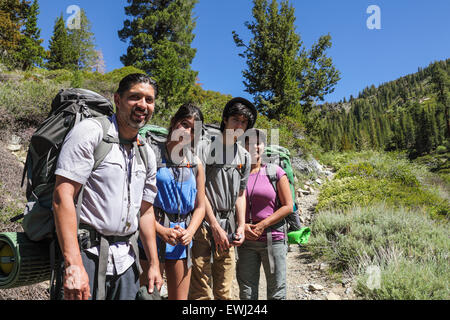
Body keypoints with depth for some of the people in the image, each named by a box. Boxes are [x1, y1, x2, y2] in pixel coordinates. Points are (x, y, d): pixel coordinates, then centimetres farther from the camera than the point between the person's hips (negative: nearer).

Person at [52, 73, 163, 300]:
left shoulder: (147, 154, 12)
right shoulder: (90, 131, -9)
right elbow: (62, 196, -17)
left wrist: (154, 264, 14)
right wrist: (74, 265, -23)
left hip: (126, 261, 7)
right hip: (88, 254, -6)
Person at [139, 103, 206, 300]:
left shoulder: (196, 164, 11)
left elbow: (200, 206, 13)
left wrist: (189, 232, -4)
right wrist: (161, 230, -17)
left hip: (182, 237, 5)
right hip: (152, 232, -5)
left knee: (179, 298, 14)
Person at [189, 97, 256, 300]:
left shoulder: (244, 157, 15)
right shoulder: (205, 148, -3)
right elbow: (200, 191, -8)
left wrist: (241, 227, 7)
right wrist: (215, 227, -10)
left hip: (228, 231, 6)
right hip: (205, 227, -5)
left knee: (224, 292, 12)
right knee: (200, 292, -4)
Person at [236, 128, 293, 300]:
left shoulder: (275, 172, 0)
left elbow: (288, 206, -3)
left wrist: (262, 225, -11)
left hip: (273, 239, -2)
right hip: (245, 241, 2)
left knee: (277, 292, 4)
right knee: (246, 293, 8)